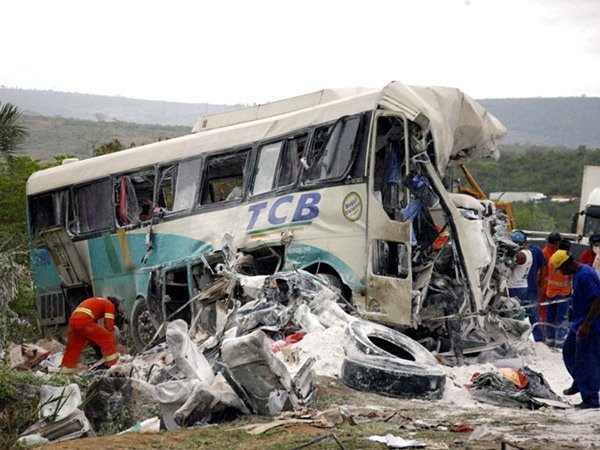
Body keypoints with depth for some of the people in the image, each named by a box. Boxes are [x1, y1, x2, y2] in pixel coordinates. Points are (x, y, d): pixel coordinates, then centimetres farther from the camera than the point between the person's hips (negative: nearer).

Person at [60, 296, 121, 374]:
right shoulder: (110, 305, 13)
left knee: (73, 349, 19)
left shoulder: (97, 302, 37)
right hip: (84, 321, -9)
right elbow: (109, 326, 4)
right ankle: (115, 364, -3)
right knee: (108, 339, -1)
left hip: (73, 321, 9)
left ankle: (64, 373, 25)